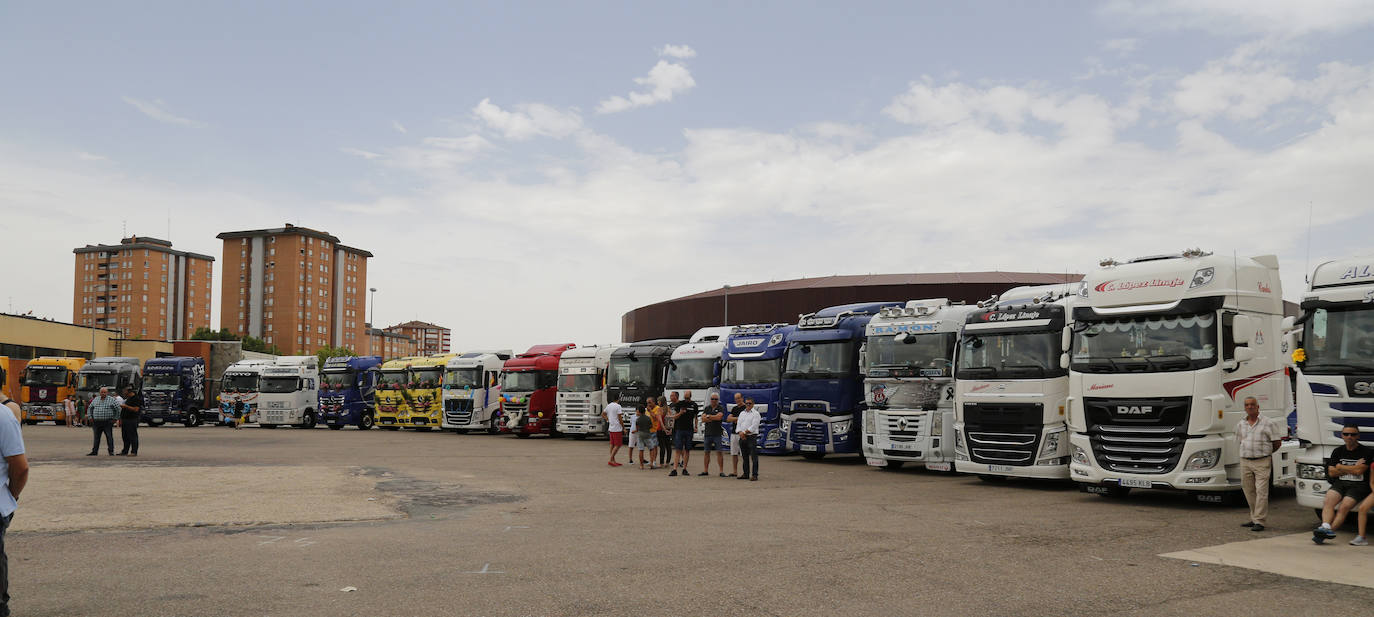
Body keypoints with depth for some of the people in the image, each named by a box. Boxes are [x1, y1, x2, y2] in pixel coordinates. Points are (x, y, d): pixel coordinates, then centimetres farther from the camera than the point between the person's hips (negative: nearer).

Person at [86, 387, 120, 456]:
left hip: (107, 422, -4)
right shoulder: (95, 399, 12)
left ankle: (111, 451, 3)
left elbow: (118, 409, -3)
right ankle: (94, 451, 14)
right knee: (96, 437, 8)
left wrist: (115, 419, -5)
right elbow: (89, 408, 21)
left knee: (109, 437, -2)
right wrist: (90, 417, 11)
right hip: (96, 422, 4)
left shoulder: (112, 400, -2)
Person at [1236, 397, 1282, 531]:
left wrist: (1264, 453, 8)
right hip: (1245, 462, 5)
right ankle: (1254, 518, 22)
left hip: (1262, 462, -5)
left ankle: (1259, 521, -9)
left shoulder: (1268, 423, -1)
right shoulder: (1240, 425, 14)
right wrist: (1248, 453, 14)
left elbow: (1276, 443, 1)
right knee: (1249, 492, 9)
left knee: (1261, 491, -10)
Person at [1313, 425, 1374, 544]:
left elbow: (1359, 471, -11)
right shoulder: (1338, 451, 16)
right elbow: (1331, 472, 9)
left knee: (1344, 507, -27)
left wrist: (1340, 467, 2)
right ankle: (1325, 527, -42)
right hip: (1340, 483, 5)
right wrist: (1353, 468, 0)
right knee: (1329, 502, -25)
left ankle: (1327, 532, -39)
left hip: (1358, 485, -4)